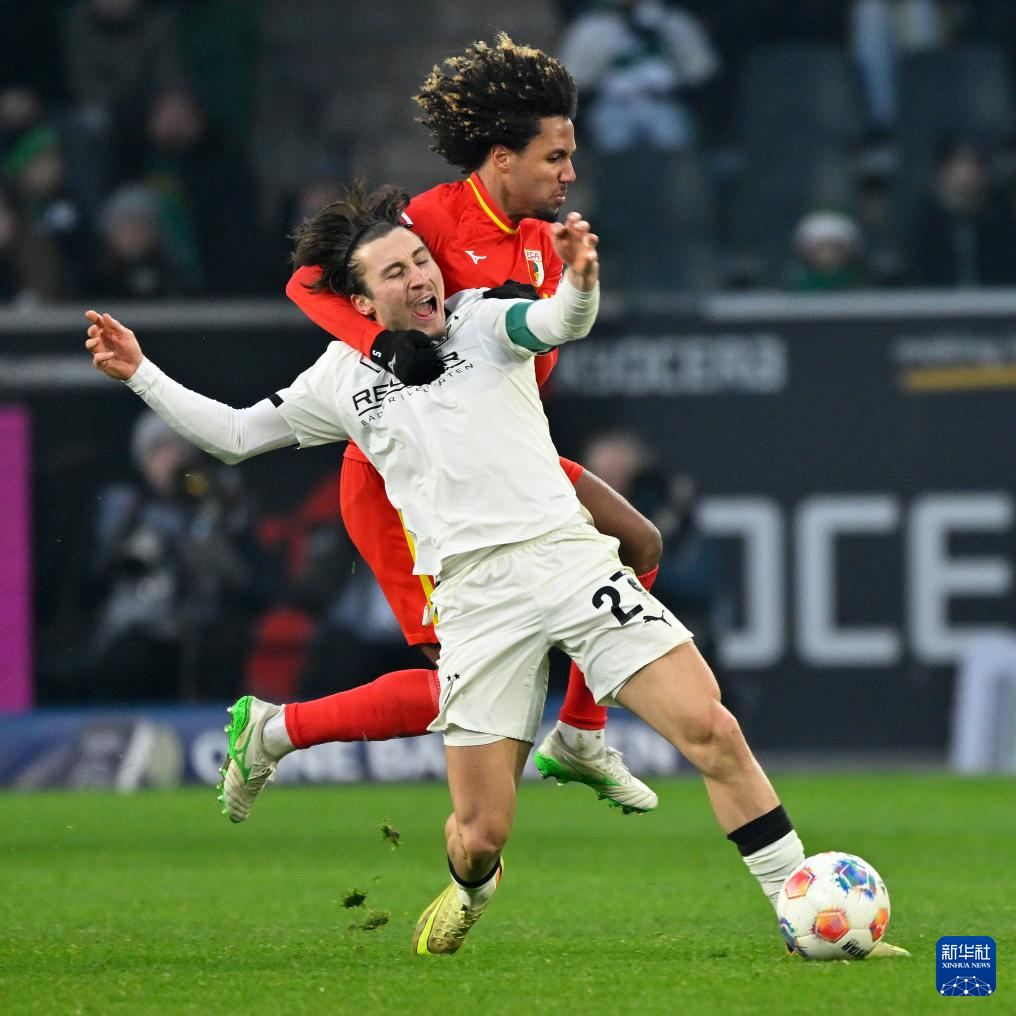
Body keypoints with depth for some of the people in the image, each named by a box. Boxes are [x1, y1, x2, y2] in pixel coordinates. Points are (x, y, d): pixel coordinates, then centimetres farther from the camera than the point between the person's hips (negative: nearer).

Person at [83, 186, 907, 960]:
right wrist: (140, 374, 17)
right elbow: (235, 435, 26)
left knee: (710, 730, -16)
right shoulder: (343, 378, 14)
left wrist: (580, 282, -38)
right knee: (481, 833, -3)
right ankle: (471, 888, 35)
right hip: (476, 599, 1)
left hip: (571, 559, -1)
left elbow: (561, 323, -15)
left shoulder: (481, 320, 7)